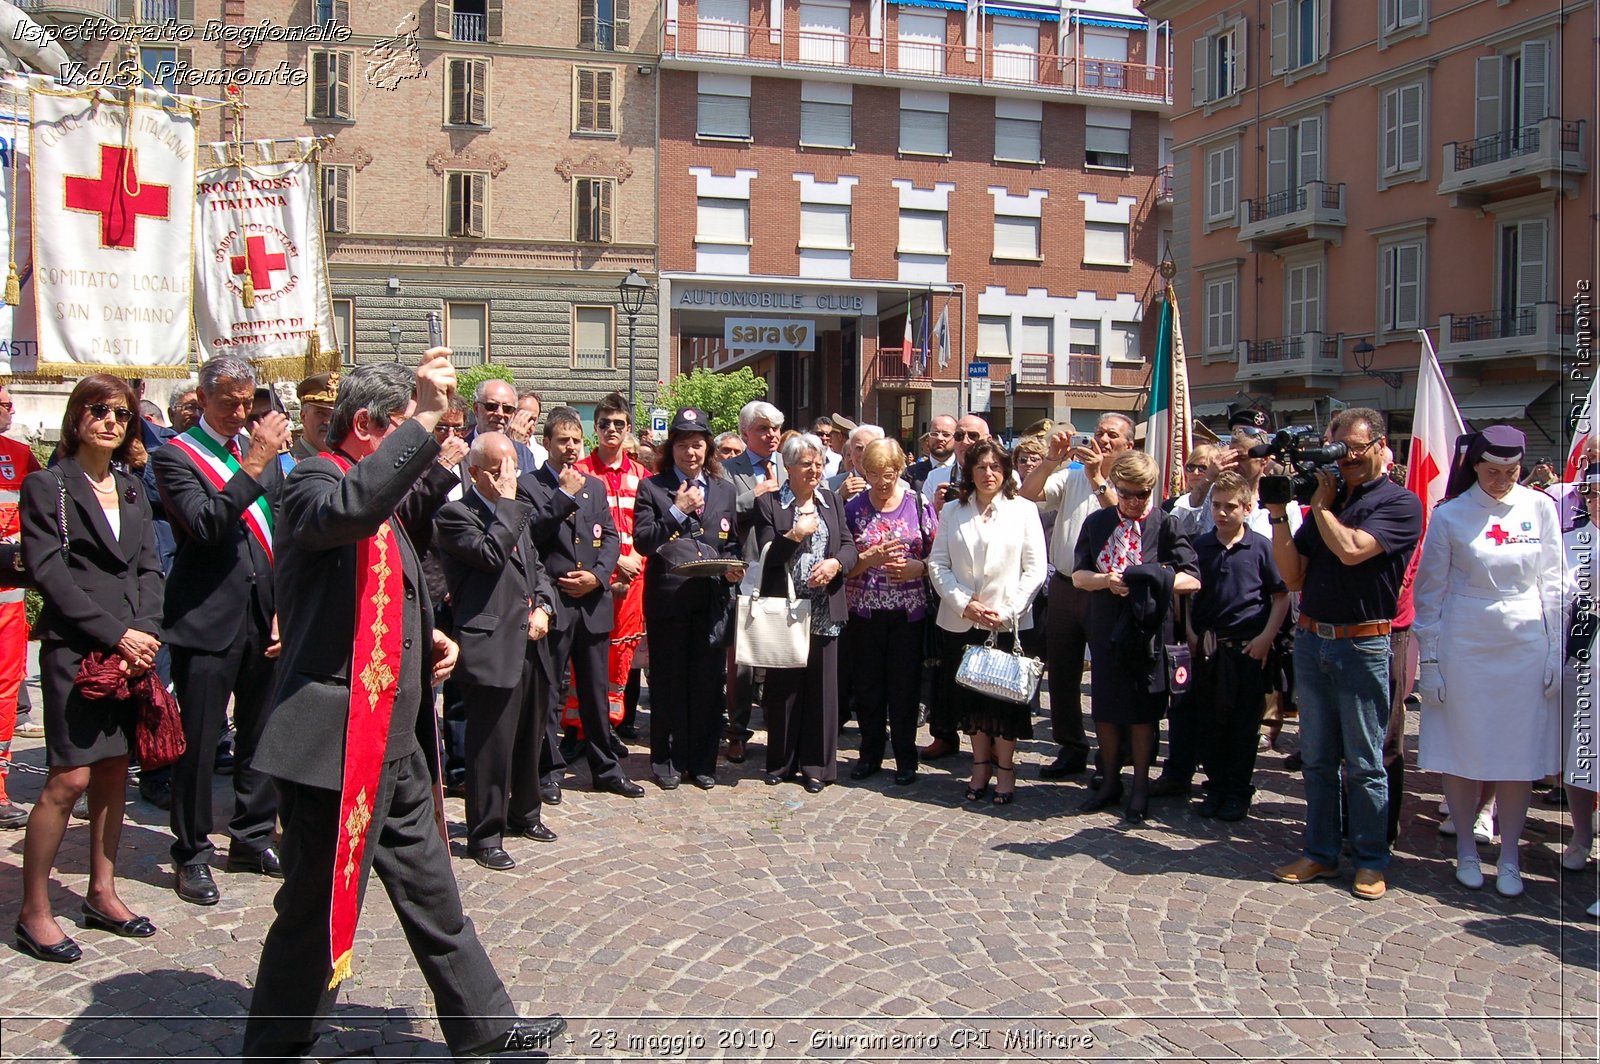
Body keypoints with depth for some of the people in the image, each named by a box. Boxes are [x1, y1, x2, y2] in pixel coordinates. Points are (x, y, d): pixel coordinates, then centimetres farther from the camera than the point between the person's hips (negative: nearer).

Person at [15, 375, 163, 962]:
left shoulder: (131, 489, 15)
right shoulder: (47, 486, -2)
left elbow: (148, 567, 12)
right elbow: (51, 575, -9)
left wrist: (147, 629, -5)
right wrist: (116, 635, -15)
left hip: (132, 647, 6)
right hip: (74, 650, -6)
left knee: (114, 772, 10)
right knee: (70, 778, -7)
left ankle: (102, 893, 22)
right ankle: (33, 910, 5)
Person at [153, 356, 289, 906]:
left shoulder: (263, 452, 11)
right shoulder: (175, 455, -5)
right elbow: (205, 526, -21)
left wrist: (284, 610, 6)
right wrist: (253, 465, -23)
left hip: (264, 618, 5)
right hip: (207, 619, -5)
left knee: (261, 735, 13)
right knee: (197, 742, 2)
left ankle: (253, 838, 28)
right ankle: (192, 855, 17)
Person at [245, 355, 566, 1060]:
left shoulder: (384, 499, 18)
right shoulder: (315, 480, -11)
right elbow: (350, 507, -38)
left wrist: (429, 639, 13)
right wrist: (425, 417, -35)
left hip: (397, 744, 10)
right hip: (337, 744, -9)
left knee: (431, 895, 19)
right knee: (317, 912, 4)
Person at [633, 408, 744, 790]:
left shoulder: (725, 491, 15)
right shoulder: (651, 488, 4)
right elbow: (642, 541, -6)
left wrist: (733, 566, -3)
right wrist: (678, 511, -14)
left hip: (713, 599, 3)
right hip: (668, 598, -3)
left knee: (708, 683, 6)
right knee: (668, 683, 5)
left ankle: (702, 762, 18)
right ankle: (667, 761, 17)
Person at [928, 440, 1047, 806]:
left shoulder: (1024, 510, 2)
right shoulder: (952, 512, 8)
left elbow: (1034, 569, -2)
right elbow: (938, 563, 3)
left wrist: (1007, 611, -10)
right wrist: (964, 603, -10)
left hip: (1009, 622, -2)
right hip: (962, 622, 2)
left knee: (1006, 694, 0)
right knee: (970, 695, 7)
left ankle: (1005, 768, 13)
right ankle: (980, 766, 20)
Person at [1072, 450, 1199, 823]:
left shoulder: (1166, 526, -5)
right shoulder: (1097, 523, 5)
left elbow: (1192, 580, -11)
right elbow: (1078, 575, 3)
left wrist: (1152, 579, -26)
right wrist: (1107, 580, -17)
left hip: (1148, 630, -3)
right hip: (1105, 628, 3)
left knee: (1143, 710, 6)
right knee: (1104, 708, 11)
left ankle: (1140, 787, 20)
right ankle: (1110, 780, 27)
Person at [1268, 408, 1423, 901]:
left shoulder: (1400, 504, -5)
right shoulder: (1326, 499, 12)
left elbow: (1351, 550, -21)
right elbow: (1293, 577, 8)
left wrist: (1320, 504, -7)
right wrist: (1279, 515, -3)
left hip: (1362, 644, -5)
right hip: (1311, 639, 6)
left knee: (1363, 763, 3)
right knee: (1317, 758, 11)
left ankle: (1371, 861, 15)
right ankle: (1320, 852, 21)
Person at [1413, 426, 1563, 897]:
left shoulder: (1539, 508, 1)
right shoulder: (1450, 515, -3)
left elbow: (1553, 583, 6)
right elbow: (1430, 590, 1)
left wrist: (1556, 650, 3)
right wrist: (1428, 659, -1)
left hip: (1526, 644, 1)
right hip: (1464, 643, -1)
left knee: (1520, 754, 4)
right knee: (1462, 750, 5)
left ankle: (1509, 858, 16)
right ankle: (1466, 851, 20)